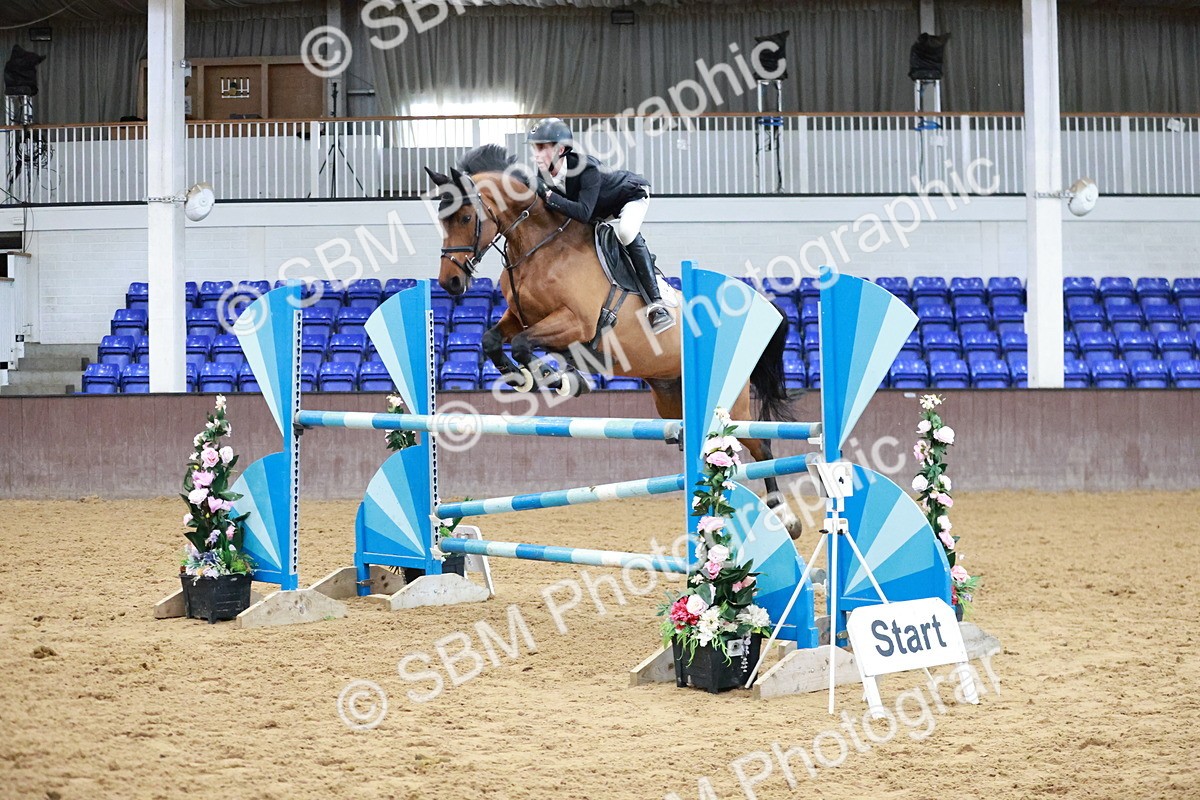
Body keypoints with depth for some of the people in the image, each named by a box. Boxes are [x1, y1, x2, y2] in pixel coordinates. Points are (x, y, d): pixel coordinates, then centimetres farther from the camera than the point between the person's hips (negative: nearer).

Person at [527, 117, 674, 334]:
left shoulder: (587, 168, -41)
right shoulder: (544, 174, -20)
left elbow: (583, 213, -50)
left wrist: (547, 194, -55)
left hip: (632, 194, -9)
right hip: (602, 208, 9)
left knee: (627, 233, -33)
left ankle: (656, 304, -36)